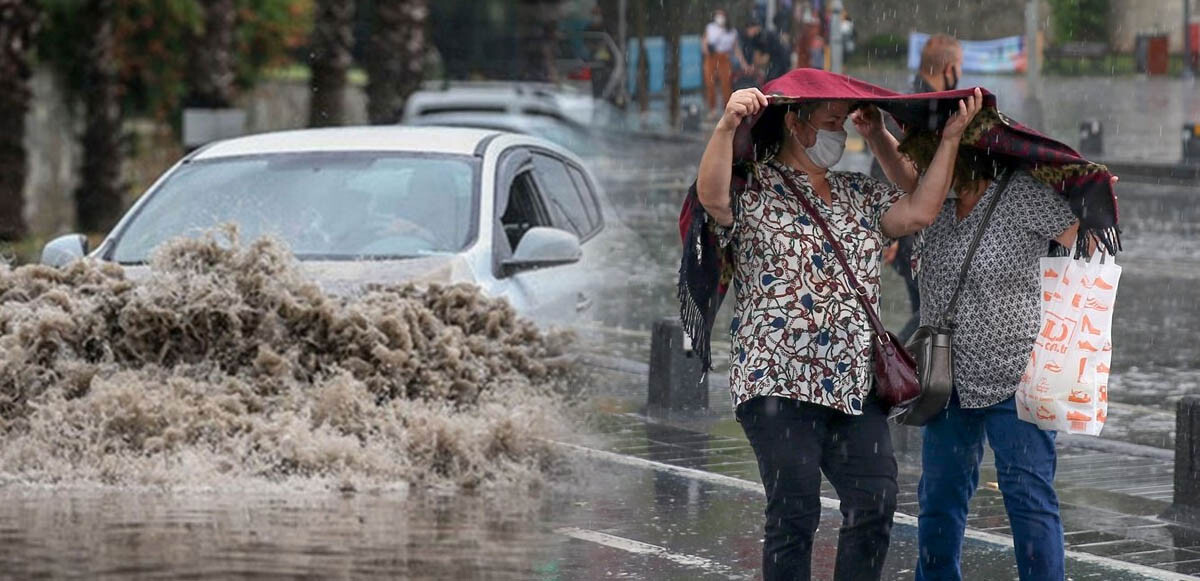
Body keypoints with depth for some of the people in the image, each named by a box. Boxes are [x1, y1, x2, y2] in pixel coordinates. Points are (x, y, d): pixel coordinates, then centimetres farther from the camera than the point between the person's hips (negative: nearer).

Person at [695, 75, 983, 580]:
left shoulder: (858, 194, 18)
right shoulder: (755, 191, -2)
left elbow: (918, 212, 8)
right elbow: (712, 196, -22)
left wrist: (951, 137, 4)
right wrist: (727, 125, -38)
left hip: (854, 383, 6)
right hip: (781, 382, -6)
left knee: (875, 501, 0)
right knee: (796, 511, -7)